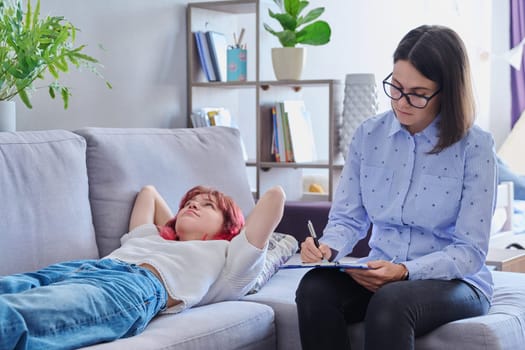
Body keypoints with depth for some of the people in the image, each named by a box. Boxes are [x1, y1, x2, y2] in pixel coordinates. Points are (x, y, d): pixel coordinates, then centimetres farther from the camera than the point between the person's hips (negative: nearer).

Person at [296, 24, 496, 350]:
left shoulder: (476, 147, -8)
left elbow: (470, 251, -11)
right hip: (380, 276, 4)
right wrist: (328, 248, -15)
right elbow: (347, 218, 8)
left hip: (455, 283, -4)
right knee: (314, 287, -28)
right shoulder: (369, 134, 4)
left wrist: (405, 271, -26)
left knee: (391, 301, -38)